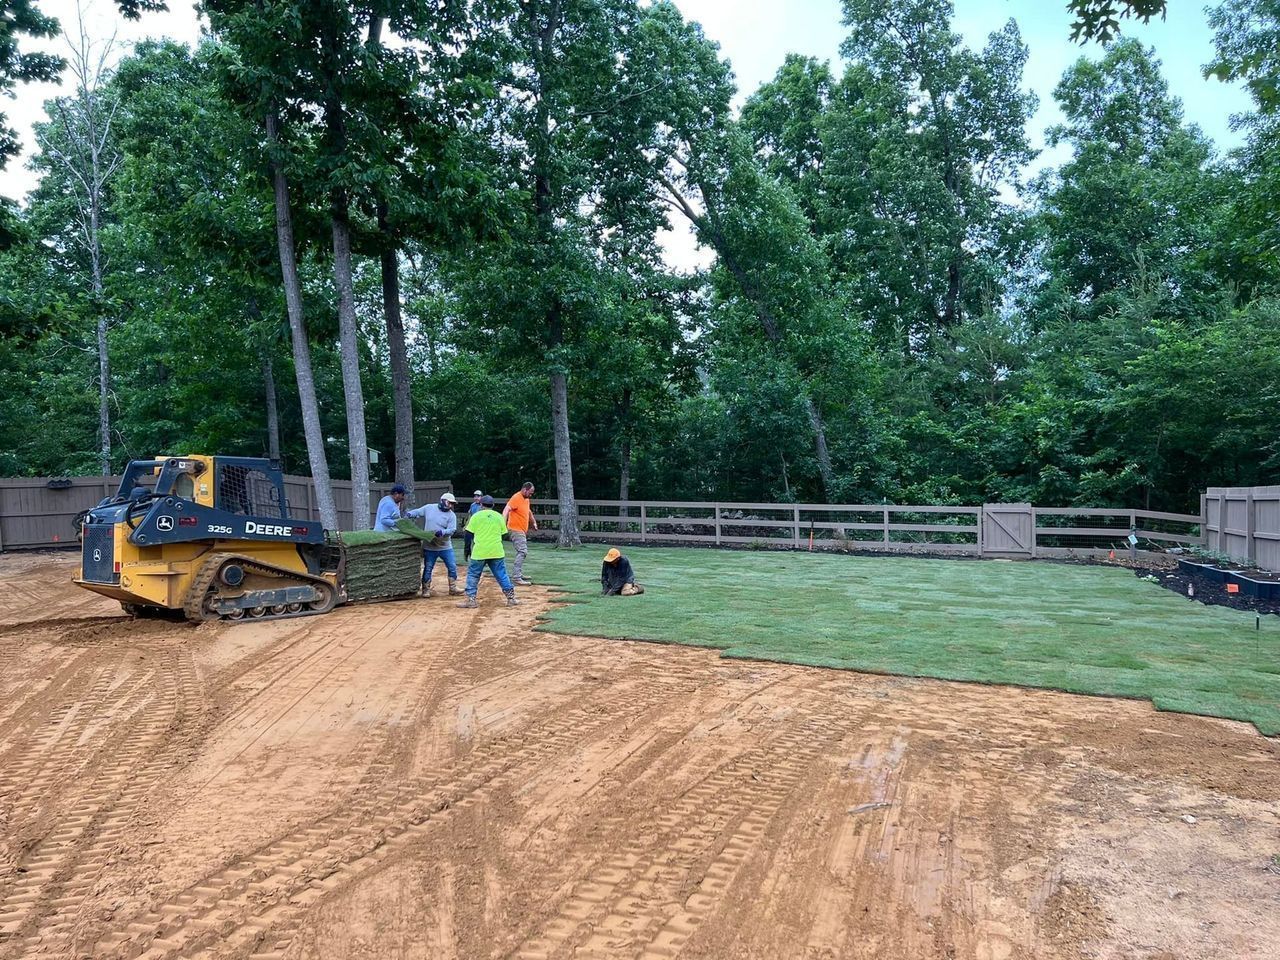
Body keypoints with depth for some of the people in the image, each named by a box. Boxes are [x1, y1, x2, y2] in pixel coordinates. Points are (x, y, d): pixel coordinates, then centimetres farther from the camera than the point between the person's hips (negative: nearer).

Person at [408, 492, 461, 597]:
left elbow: (451, 530, -14)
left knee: (452, 567, 2)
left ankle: (453, 588, 17)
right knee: (427, 569, 6)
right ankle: (426, 589, 19)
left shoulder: (451, 515, -5)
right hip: (429, 547, -1)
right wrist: (409, 514, -11)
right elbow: (417, 512, 9)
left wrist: (442, 532, -32)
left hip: (445, 547, 1)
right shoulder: (429, 508, -2)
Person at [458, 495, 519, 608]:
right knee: (502, 575, 9)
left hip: (479, 552, -2)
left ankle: (471, 599, 6)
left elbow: (469, 534, 0)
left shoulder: (476, 516, 0)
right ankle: (511, 598, 7)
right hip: (496, 551, 2)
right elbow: (503, 534, 11)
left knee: (473, 574, 9)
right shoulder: (499, 516, 8)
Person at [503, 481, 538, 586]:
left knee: (521, 552, 18)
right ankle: (517, 577, -20)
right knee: (522, 552, -17)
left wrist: (534, 522, 34)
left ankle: (519, 574, 28)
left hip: (523, 530, 10)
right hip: (516, 529, -10)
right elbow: (506, 510, -30)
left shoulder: (526, 499, 12)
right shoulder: (516, 498, -17)